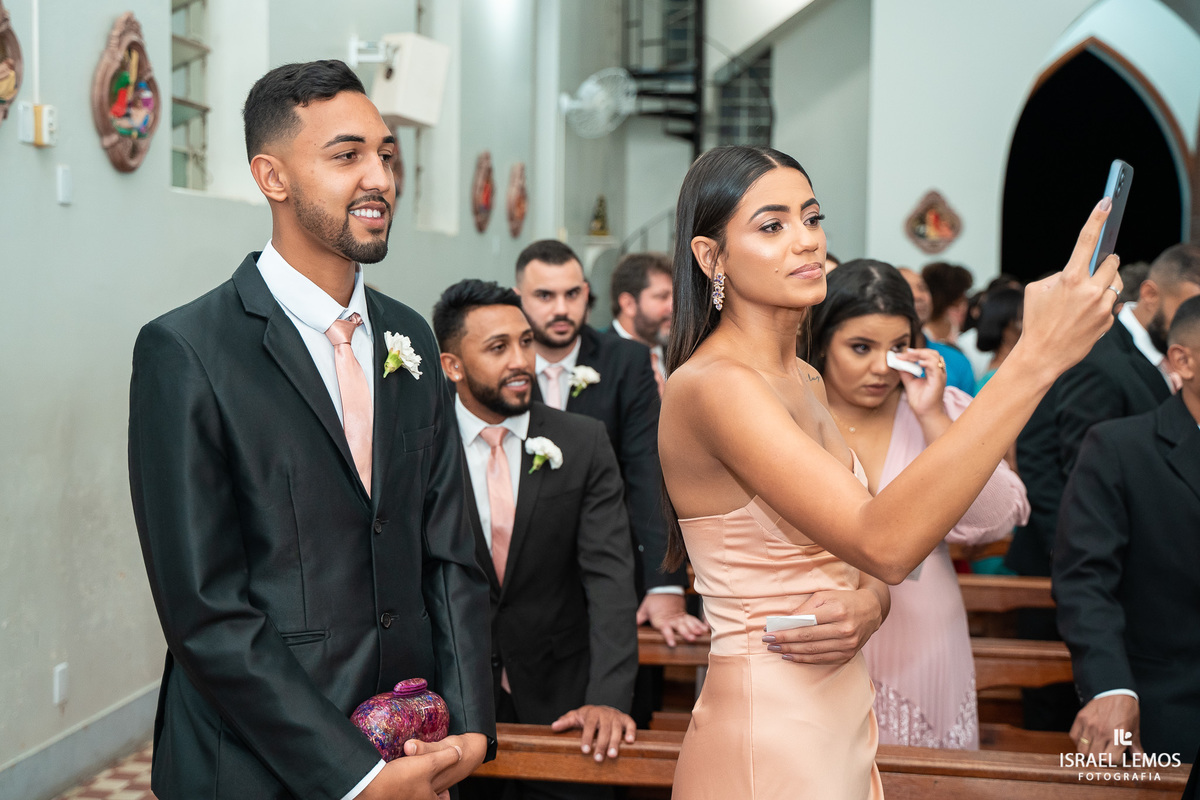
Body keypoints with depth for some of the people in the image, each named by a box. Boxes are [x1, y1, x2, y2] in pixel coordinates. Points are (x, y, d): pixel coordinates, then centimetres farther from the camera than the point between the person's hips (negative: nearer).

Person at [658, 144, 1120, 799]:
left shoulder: (805, 381, 8)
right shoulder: (711, 384, -20)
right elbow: (883, 543, -32)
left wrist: (868, 604, -11)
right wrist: (1037, 357, -33)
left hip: (843, 721, 8)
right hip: (766, 746, -8)